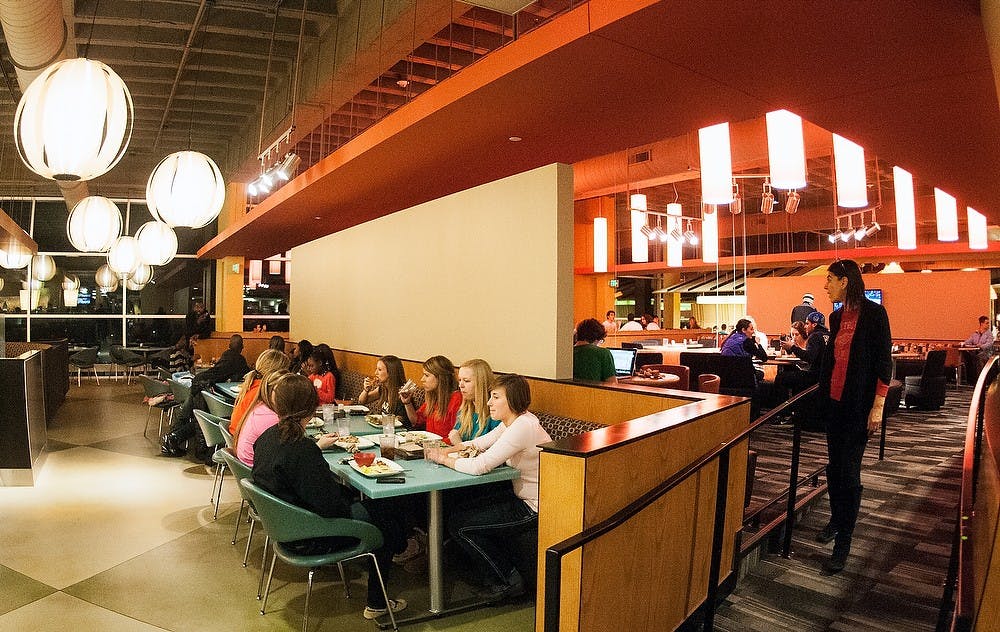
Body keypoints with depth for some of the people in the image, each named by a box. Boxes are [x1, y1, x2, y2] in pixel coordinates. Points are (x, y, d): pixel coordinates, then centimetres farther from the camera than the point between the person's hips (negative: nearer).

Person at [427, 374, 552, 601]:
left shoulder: (523, 427, -28)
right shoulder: (513, 421, 2)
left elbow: (479, 466, -31)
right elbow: (480, 443, 10)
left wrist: (443, 459, -15)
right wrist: (447, 450, -6)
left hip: (534, 507, -10)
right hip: (520, 494, 10)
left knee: (458, 524, -2)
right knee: (464, 509, 17)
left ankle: (507, 580, 12)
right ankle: (506, 564, 28)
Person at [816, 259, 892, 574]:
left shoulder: (874, 313, -10)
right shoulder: (837, 317, 10)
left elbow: (884, 362, -12)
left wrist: (878, 406, -14)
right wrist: (822, 392, 19)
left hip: (859, 405, -7)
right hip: (834, 401, 7)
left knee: (848, 472, -3)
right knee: (834, 466, 15)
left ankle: (843, 544, 6)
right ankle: (836, 519, 34)